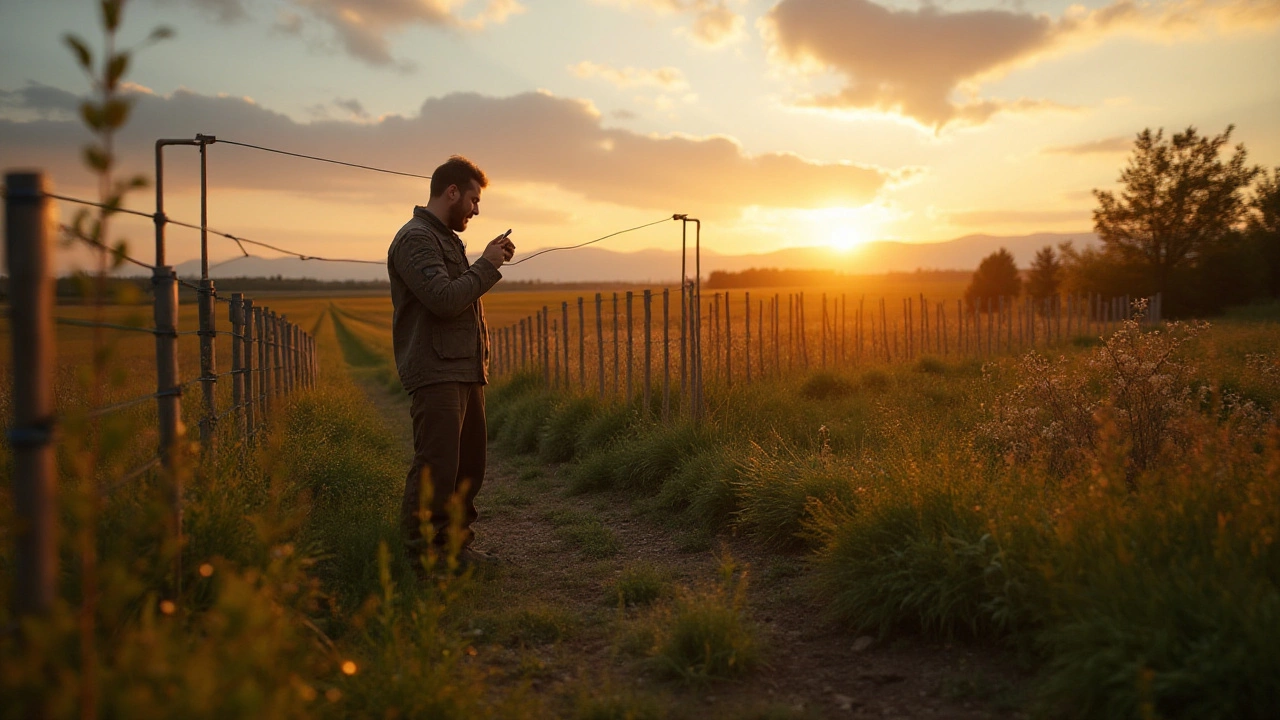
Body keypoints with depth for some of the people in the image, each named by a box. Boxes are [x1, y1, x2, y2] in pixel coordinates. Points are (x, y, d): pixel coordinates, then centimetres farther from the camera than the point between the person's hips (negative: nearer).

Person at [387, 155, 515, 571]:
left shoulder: (447, 239, 22)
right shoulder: (415, 239, -9)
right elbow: (444, 299, -20)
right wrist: (487, 265, -12)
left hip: (466, 371, 10)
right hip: (436, 375, -10)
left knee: (469, 464, 13)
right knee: (435, 470, -10)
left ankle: (455, 545, 24)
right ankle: (422, 556, -3)